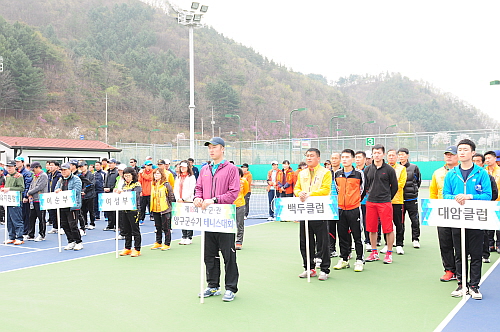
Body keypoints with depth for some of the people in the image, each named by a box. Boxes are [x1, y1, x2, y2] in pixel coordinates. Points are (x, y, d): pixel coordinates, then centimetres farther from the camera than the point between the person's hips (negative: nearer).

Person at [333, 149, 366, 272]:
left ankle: (359, 260, 9)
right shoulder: (337, 174, 7)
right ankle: (344, 260, 20)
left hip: (354, 209, -4)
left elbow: (363, 189, 6)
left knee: (357, 236, 1)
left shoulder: (359, 173, -4)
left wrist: (357, 200, 8)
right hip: (340, 209, 4)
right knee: (342, 235, 9)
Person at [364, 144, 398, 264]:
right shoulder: (367, 170, 8)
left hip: (385, 203, -4)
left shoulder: (389, 169, -2)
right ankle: (374, 253, 20)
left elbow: (394, 186, 4)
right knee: (372, 229, 8)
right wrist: (372, 195, 13)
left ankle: (389, 253, 9)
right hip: (370, 203, 4)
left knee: (388, 229, -2)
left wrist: (387, 198, 8)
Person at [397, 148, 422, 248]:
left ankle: (415, 239, 13)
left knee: (415, 219, 2)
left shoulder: (414, 167, 2)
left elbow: (418, 181, 11)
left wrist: (414, 190, 8)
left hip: (411, 198, -1)